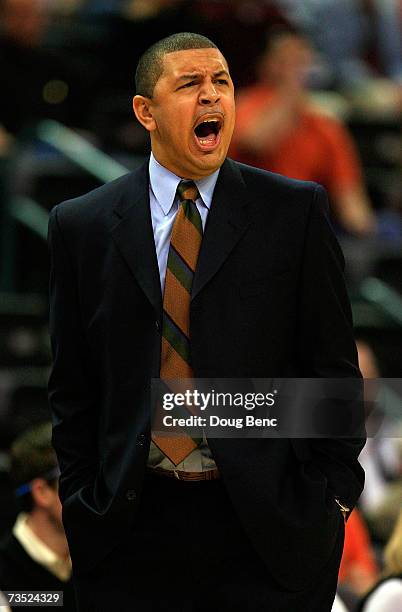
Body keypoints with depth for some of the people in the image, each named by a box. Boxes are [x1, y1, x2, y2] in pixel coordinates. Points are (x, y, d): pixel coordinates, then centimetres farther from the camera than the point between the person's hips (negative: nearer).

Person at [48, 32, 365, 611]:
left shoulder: (295, 210, 2)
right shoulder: (81, 225, 5)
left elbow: (332, 364, 3)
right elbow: (73, 385, 7)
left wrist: (334, 494, -2)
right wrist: (81, 504, 2)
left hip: (270, 525, -1)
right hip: (130, 530, 1)